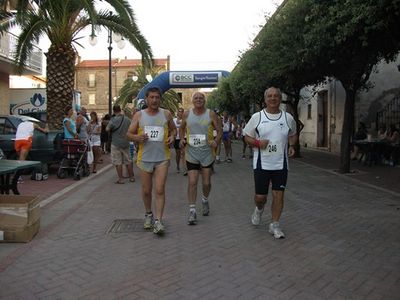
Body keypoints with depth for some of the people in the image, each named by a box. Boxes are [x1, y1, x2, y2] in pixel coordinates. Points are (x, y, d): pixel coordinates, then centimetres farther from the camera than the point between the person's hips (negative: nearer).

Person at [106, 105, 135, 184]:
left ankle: (121, 179, 5)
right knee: (128, 161, 13)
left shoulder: (113, 120, -14)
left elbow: (107, 129, -16)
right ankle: (132, 177, 19)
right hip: (126, 143, 5)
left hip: (116, 144, -5)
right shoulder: (127, 120, 1)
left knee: (118, 162, 3)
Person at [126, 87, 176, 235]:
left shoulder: (166, 114, 4)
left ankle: (158, 220, -2)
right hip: (145, 157, 1)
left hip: (162, 157, -1)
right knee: (146, 190, 12)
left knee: (160, 190, -7)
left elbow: (173, 129, 17)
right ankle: (148, 214, 34)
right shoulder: (139, 115, 3)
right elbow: (129, 134, 6)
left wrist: (172, 137, -5)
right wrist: (137, 137, -16)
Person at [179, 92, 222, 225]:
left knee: (206, 182, 9)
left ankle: (205, 200, 41)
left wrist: (216, 141, -19)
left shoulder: (211, 114, -4)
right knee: (192, 182, -5)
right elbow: (182, 128, 17)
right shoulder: (187, 114, 1)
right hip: (191, 154, 0)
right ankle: (192, 211, 5)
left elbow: (219, 130, 0)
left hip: (207, 153, 0)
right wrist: (182, 139, -1)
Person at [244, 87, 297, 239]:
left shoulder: (288, 118, 4)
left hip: (281, 164, 2)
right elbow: (247, 137, 4)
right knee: (260, 196, 3)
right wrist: (258, 143, -16)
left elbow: (293, 135, 20)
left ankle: (274, 225, 18)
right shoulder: (257, 117, -2)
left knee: (278, 195, 2)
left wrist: (291, 145, -1)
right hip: (261, 163, -1)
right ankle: (259, 209, 39)